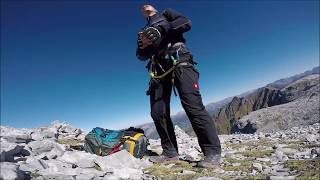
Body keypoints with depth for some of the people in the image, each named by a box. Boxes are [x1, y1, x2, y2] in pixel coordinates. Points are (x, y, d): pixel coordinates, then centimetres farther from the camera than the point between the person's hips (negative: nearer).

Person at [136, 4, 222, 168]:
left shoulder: (166, 14, 21)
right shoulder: (145, 30, 31)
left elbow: (186, 23, 3)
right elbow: (141, 56, 23)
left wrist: (163, 28, -7)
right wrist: (142, 45, 1)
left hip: (178, 61, -5)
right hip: (159, 69, 6)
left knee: (193, 105, -20)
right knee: (158, 113, -5)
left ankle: (213, 151, -16)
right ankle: (170, 152, 6)